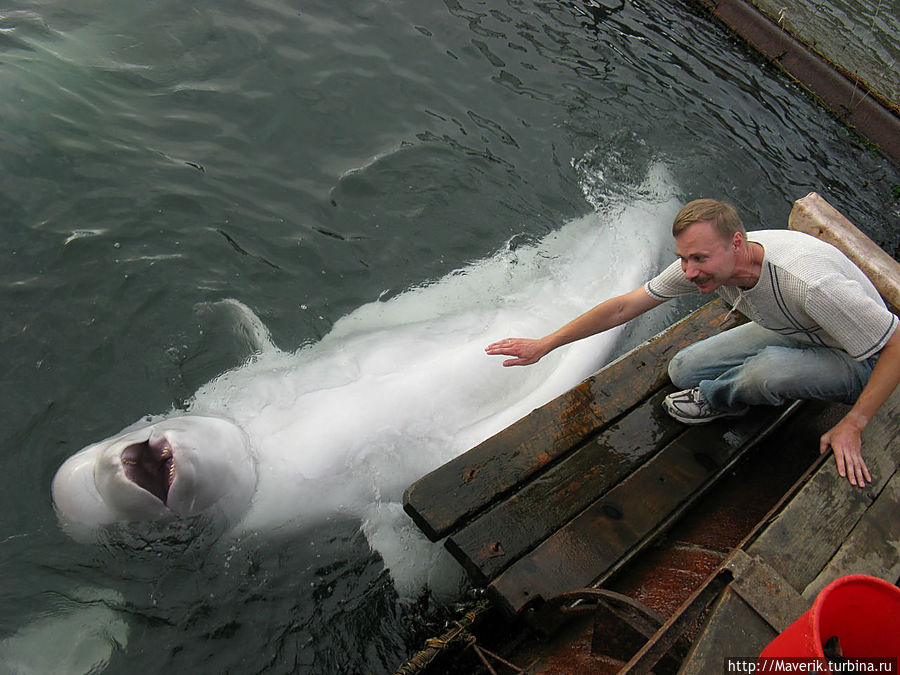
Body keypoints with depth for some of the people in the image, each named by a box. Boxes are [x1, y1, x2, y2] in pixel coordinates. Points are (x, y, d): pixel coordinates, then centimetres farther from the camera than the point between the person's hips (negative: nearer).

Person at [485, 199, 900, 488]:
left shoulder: (808, 282, -40)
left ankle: (718, 399, -3)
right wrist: (544, 345, -14)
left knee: (769, 368, -35)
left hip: (856, 362, -5)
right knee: (683, 370, -9)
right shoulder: (704, 264, -20)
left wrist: (852, 425, -27)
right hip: (789, 333, 5)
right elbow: (624, 306, -14)